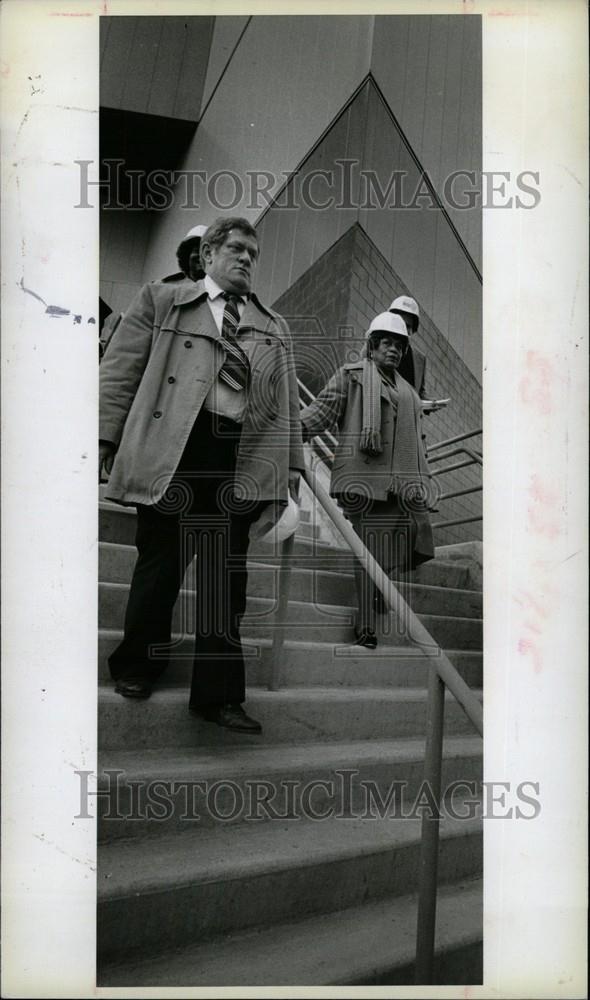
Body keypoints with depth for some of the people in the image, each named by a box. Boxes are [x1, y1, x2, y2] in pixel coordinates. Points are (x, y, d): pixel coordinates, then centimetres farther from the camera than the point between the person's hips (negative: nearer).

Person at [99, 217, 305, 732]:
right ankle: (136, 668, 24)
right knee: (160, 561, 2)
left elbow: (288, 400, 19)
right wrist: (108, 437, -4)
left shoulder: (275, 327, 22)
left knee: (228, 576, 4)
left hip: (244, 459, 3)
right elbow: (119, 371, 6)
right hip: (172, 450, -3)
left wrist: (293, 462, 10)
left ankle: (218, 693, 13)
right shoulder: (161, 300, 12)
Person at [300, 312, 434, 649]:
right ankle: (366, 627, -3)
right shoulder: (351, 376, 9)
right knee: (369, 548, -8)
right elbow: (320, 411, 0)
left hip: (401, 482, 6)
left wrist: (422, 484, 22)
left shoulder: (407, 392, 25)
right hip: (365, 478, -6)